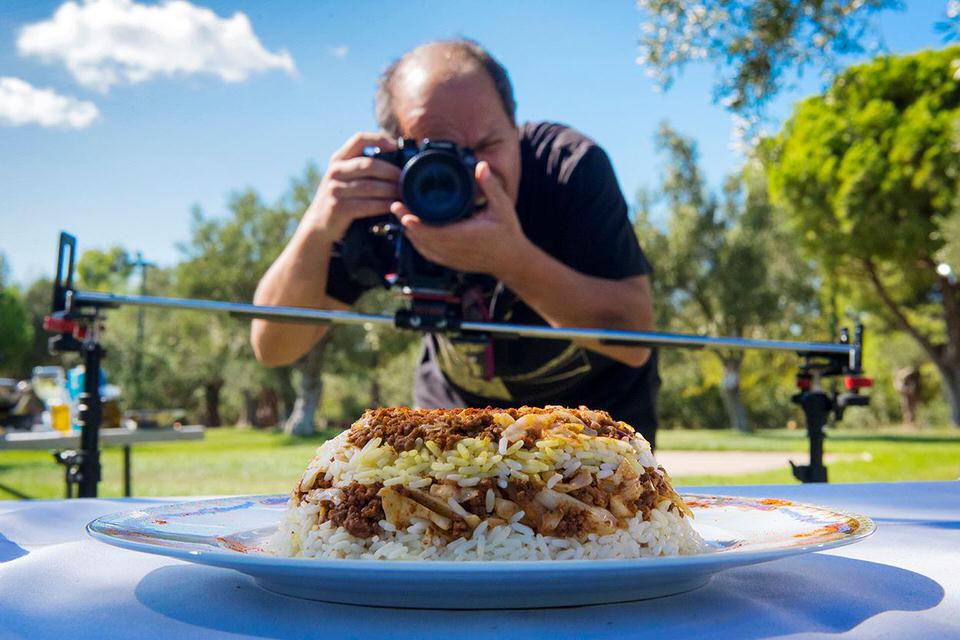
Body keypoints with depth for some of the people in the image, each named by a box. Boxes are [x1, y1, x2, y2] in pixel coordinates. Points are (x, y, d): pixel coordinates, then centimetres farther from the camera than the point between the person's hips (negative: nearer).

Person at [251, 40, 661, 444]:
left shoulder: (571, 167, -28)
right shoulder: (379, 198, -23)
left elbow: (635, 336, -32)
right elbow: (273, 348, -24)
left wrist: (514, 259, -47)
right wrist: (316, 230, -43)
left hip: (596, 401, -1)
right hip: (460, 404, 2)